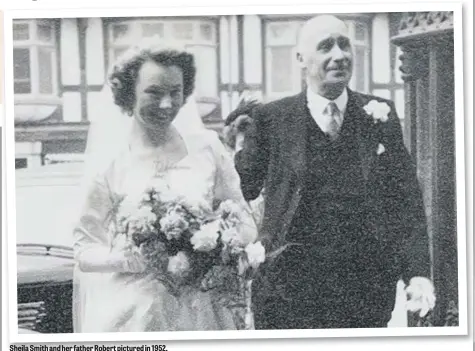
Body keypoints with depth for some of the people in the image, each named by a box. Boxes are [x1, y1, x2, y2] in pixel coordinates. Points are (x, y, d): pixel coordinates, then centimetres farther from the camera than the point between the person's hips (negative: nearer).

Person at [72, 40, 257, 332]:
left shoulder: (207, 147, 0)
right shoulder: (108, 163, -5)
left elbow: (246, 225, 6)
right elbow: (85, 253, -4)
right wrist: (133, 259, -22)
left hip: (202, 309, 2)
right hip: (133, 315, -2)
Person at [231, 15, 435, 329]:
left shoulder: (380, 115, 6)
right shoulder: (272, 120, 1)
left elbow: (406, 199, 3)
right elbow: (242, 189, 6)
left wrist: (418, 273, -5)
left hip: (367, 288, 2)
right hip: (290, 288, -1)